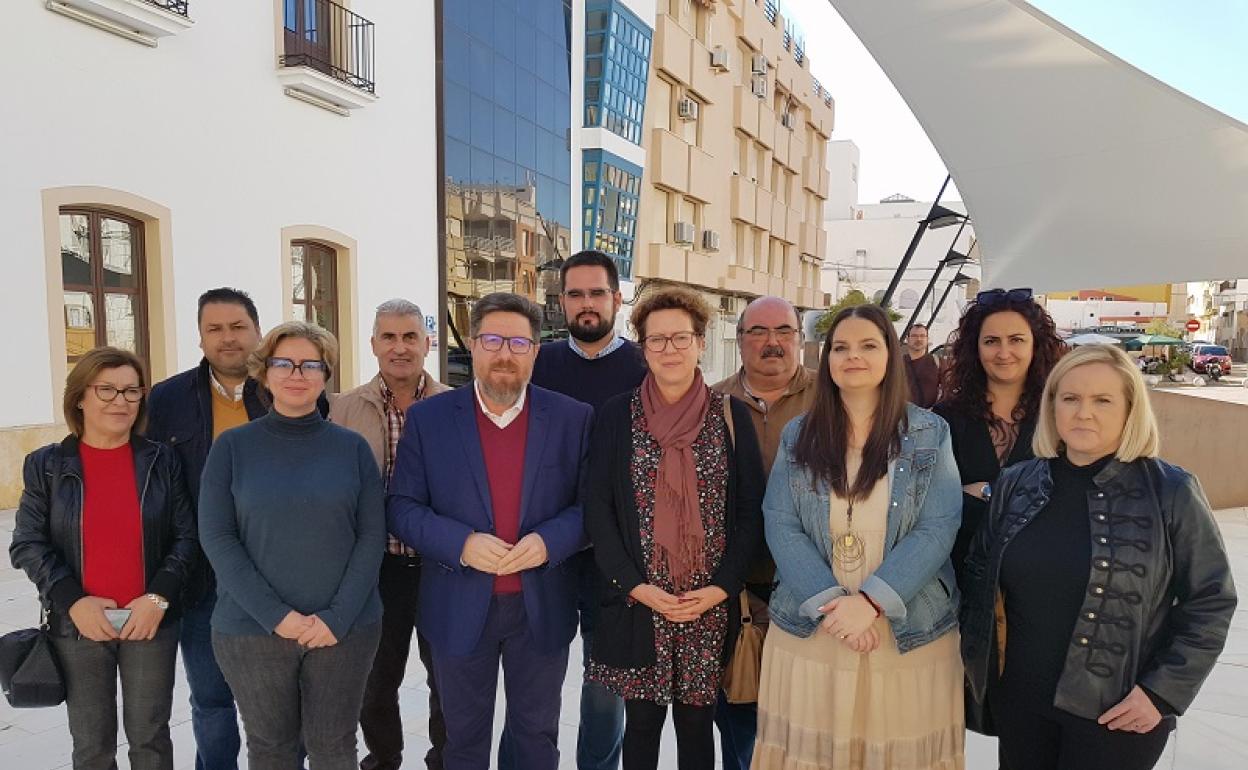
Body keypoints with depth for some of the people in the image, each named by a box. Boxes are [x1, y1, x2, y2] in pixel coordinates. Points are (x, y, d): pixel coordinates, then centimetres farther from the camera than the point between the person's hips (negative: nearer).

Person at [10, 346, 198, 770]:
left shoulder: (161, 460, -1)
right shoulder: (46, 465, 0)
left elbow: (186, 537, -2)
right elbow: (27, 544, -1)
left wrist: (159, 597, -13)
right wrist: (72, 600, -12)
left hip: (151, 621, 0)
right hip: (77, 625, 0)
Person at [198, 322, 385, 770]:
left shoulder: (352, 447, 0)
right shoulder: (232, 447, -1)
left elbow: (372, 536, -3)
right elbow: (215, 537, -6)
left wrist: (338, 616, -12)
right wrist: (275, 615, -14)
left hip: (346, 628, 0)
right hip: (252, 628, 0)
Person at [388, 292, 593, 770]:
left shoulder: (572, 418, -3)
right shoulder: (428, 418, -3)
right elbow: (401, 507, -4)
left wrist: (549, 541, -20)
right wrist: (462, 543, -19)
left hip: (543, 608, 0)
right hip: (459, 609, 0)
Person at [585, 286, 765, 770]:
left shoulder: (731, 416, 1)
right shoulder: (616, 416, -1)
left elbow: (751, 510, 1)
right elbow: (598, 508, -2)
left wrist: (719, 588, -8)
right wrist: (638, 586, -9)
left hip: (711, 604, 1)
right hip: (637, 603, 0)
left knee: (696, 720, 13)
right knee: (642, 720, 11)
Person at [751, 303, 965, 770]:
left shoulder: (930, 435, 0)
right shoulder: (798, 435, 3)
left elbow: (936, 530, -8)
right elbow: (780, 526, -4)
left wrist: (871, 601, -18)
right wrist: (829, 603, -16)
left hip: (910, 632, -1)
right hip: (808, 630, 1)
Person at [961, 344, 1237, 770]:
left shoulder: (1170, 491, -9)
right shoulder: (1017, 484, -1)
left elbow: (1210, 602, -5)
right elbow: (979, 575, 9)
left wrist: (1163, 691, -9)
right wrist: (978, 658, 2)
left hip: (1117, 714, -3)